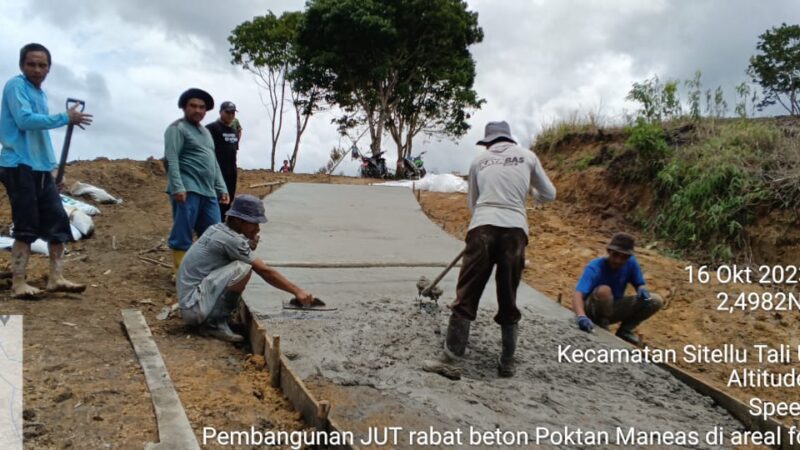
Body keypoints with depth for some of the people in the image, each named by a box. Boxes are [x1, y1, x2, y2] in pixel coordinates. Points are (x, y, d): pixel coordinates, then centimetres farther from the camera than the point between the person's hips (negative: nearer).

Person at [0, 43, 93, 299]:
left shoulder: (40, 93, 19)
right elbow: (24, 120, -18)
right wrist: (65, 118, -16)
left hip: (41, 167, 8)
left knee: (58, 221, 4)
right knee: (26, 226, -6)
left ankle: (56, 278, 8)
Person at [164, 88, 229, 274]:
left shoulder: (205, 132, 24)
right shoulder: (177, 128, -1)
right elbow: (171, 160, -13)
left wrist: (222, 188, 19)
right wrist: (177, 187, -23)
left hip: (208, 192, 8)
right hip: (188, 190, -8)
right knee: (182, 234, -5)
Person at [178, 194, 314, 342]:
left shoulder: (217, 229, 10)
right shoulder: (231, 239, -16)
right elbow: (265, 271, -15)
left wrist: (249, 247, -2)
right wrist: (297, 291, -11)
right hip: (194, 306, -10)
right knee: (242, 269, -23)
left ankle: (206, 320, 11)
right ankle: (216, 323, -9)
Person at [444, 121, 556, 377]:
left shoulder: (480, 160, 18)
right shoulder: (527, 156, 17)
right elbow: (549, 195, 24)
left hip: (483, 226, 0)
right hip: (515, 228, 1)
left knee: (468, 290, 6)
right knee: (508, 298, 8)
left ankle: (454, 348, 11)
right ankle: (507, 362, 12)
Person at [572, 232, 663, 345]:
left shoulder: (631, 263, -13)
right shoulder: (595, 267, -29)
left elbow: (640, 284, 2)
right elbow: (578, 294, -42)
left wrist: (643, 290, -24)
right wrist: (581, 316, -62)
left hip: (613, 308, 5)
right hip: (592, 310, -5)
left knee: (656, 301, -11)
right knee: (604, 290, -37)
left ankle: (624, 330, 6)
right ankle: (602, 329, -11)